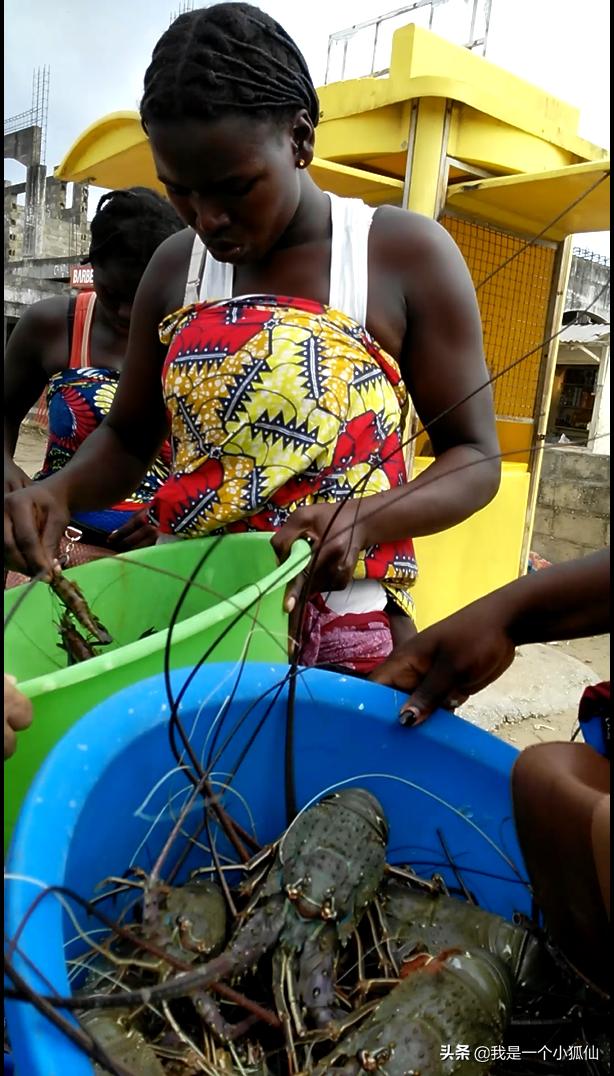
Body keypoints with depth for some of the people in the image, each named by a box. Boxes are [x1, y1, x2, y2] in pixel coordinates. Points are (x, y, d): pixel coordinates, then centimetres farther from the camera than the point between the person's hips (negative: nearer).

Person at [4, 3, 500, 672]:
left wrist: (365, 521, -25)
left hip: (342, 629, -3)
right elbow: (128, 436, 12)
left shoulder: (408, 256, -9)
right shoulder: (175, 268, 3)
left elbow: (476, 460, -6)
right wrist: (62, 492, -9)